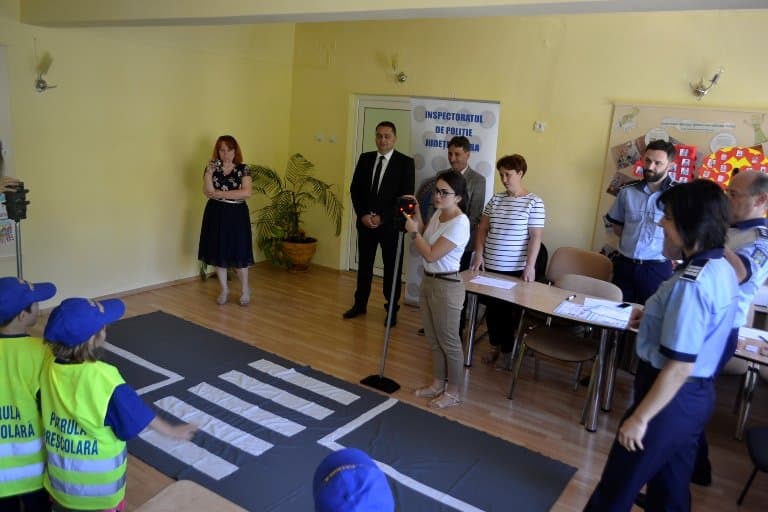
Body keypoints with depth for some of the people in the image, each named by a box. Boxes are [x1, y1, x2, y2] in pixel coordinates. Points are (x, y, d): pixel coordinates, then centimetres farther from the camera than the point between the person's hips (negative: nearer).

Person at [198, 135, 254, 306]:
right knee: (218, 252, 6)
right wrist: (209, 173, -20)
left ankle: (245, 290, 18)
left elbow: (247, 192, -15)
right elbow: (208, 192, -8)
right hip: (216, 214, 2)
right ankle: (224, 290, 22)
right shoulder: (211, 168, 3)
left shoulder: (243, 169, -2)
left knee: (239, 253, 0)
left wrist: (220, 193, -14)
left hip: (237, 215, -2)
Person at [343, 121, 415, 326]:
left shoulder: (405, 162, -7)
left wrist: (382, 217, -15)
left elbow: (406, 196, -11)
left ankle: (392, 310, 19)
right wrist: (363, 215, -8)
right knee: (364, 264, 14)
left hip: (391, 224, -3)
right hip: (365, 221, 4)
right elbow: (355, 189, 6)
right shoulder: (365, 158, 5)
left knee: (392, 268, 6)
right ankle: (360, 304, 28)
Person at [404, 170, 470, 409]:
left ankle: (453, 392, 22)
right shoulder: (438, 213, 5)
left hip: (446, 286, -9)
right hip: (428, 280, 9)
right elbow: (425, 239, 19)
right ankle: (438, 383, 35)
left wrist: (412, 230, -13)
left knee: (448, 341, 6)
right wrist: (416, 214, 8)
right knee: (433, 339, 19)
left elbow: (431, 255, -24)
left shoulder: (459, 223, -22)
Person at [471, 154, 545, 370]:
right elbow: (483, 229, 9)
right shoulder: (495, 199, 5)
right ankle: (496, 346, 30)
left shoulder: (533, 202, -8)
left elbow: (535, 237, -11)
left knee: (510, 309, 9)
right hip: (492, 265, 4)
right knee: (492, 307, 12)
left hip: (516, 268, -4)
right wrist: (479, 255, 0)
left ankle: (507, 350, 24)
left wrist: (530, 266, -16)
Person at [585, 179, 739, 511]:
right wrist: (653, 320, 13)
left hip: (671, 398, -9)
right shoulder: (723, 269, 3)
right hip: (698, 394, 9)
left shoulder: (691, 283, -27)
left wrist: (640, 418, -21)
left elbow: (679, 366, -27)